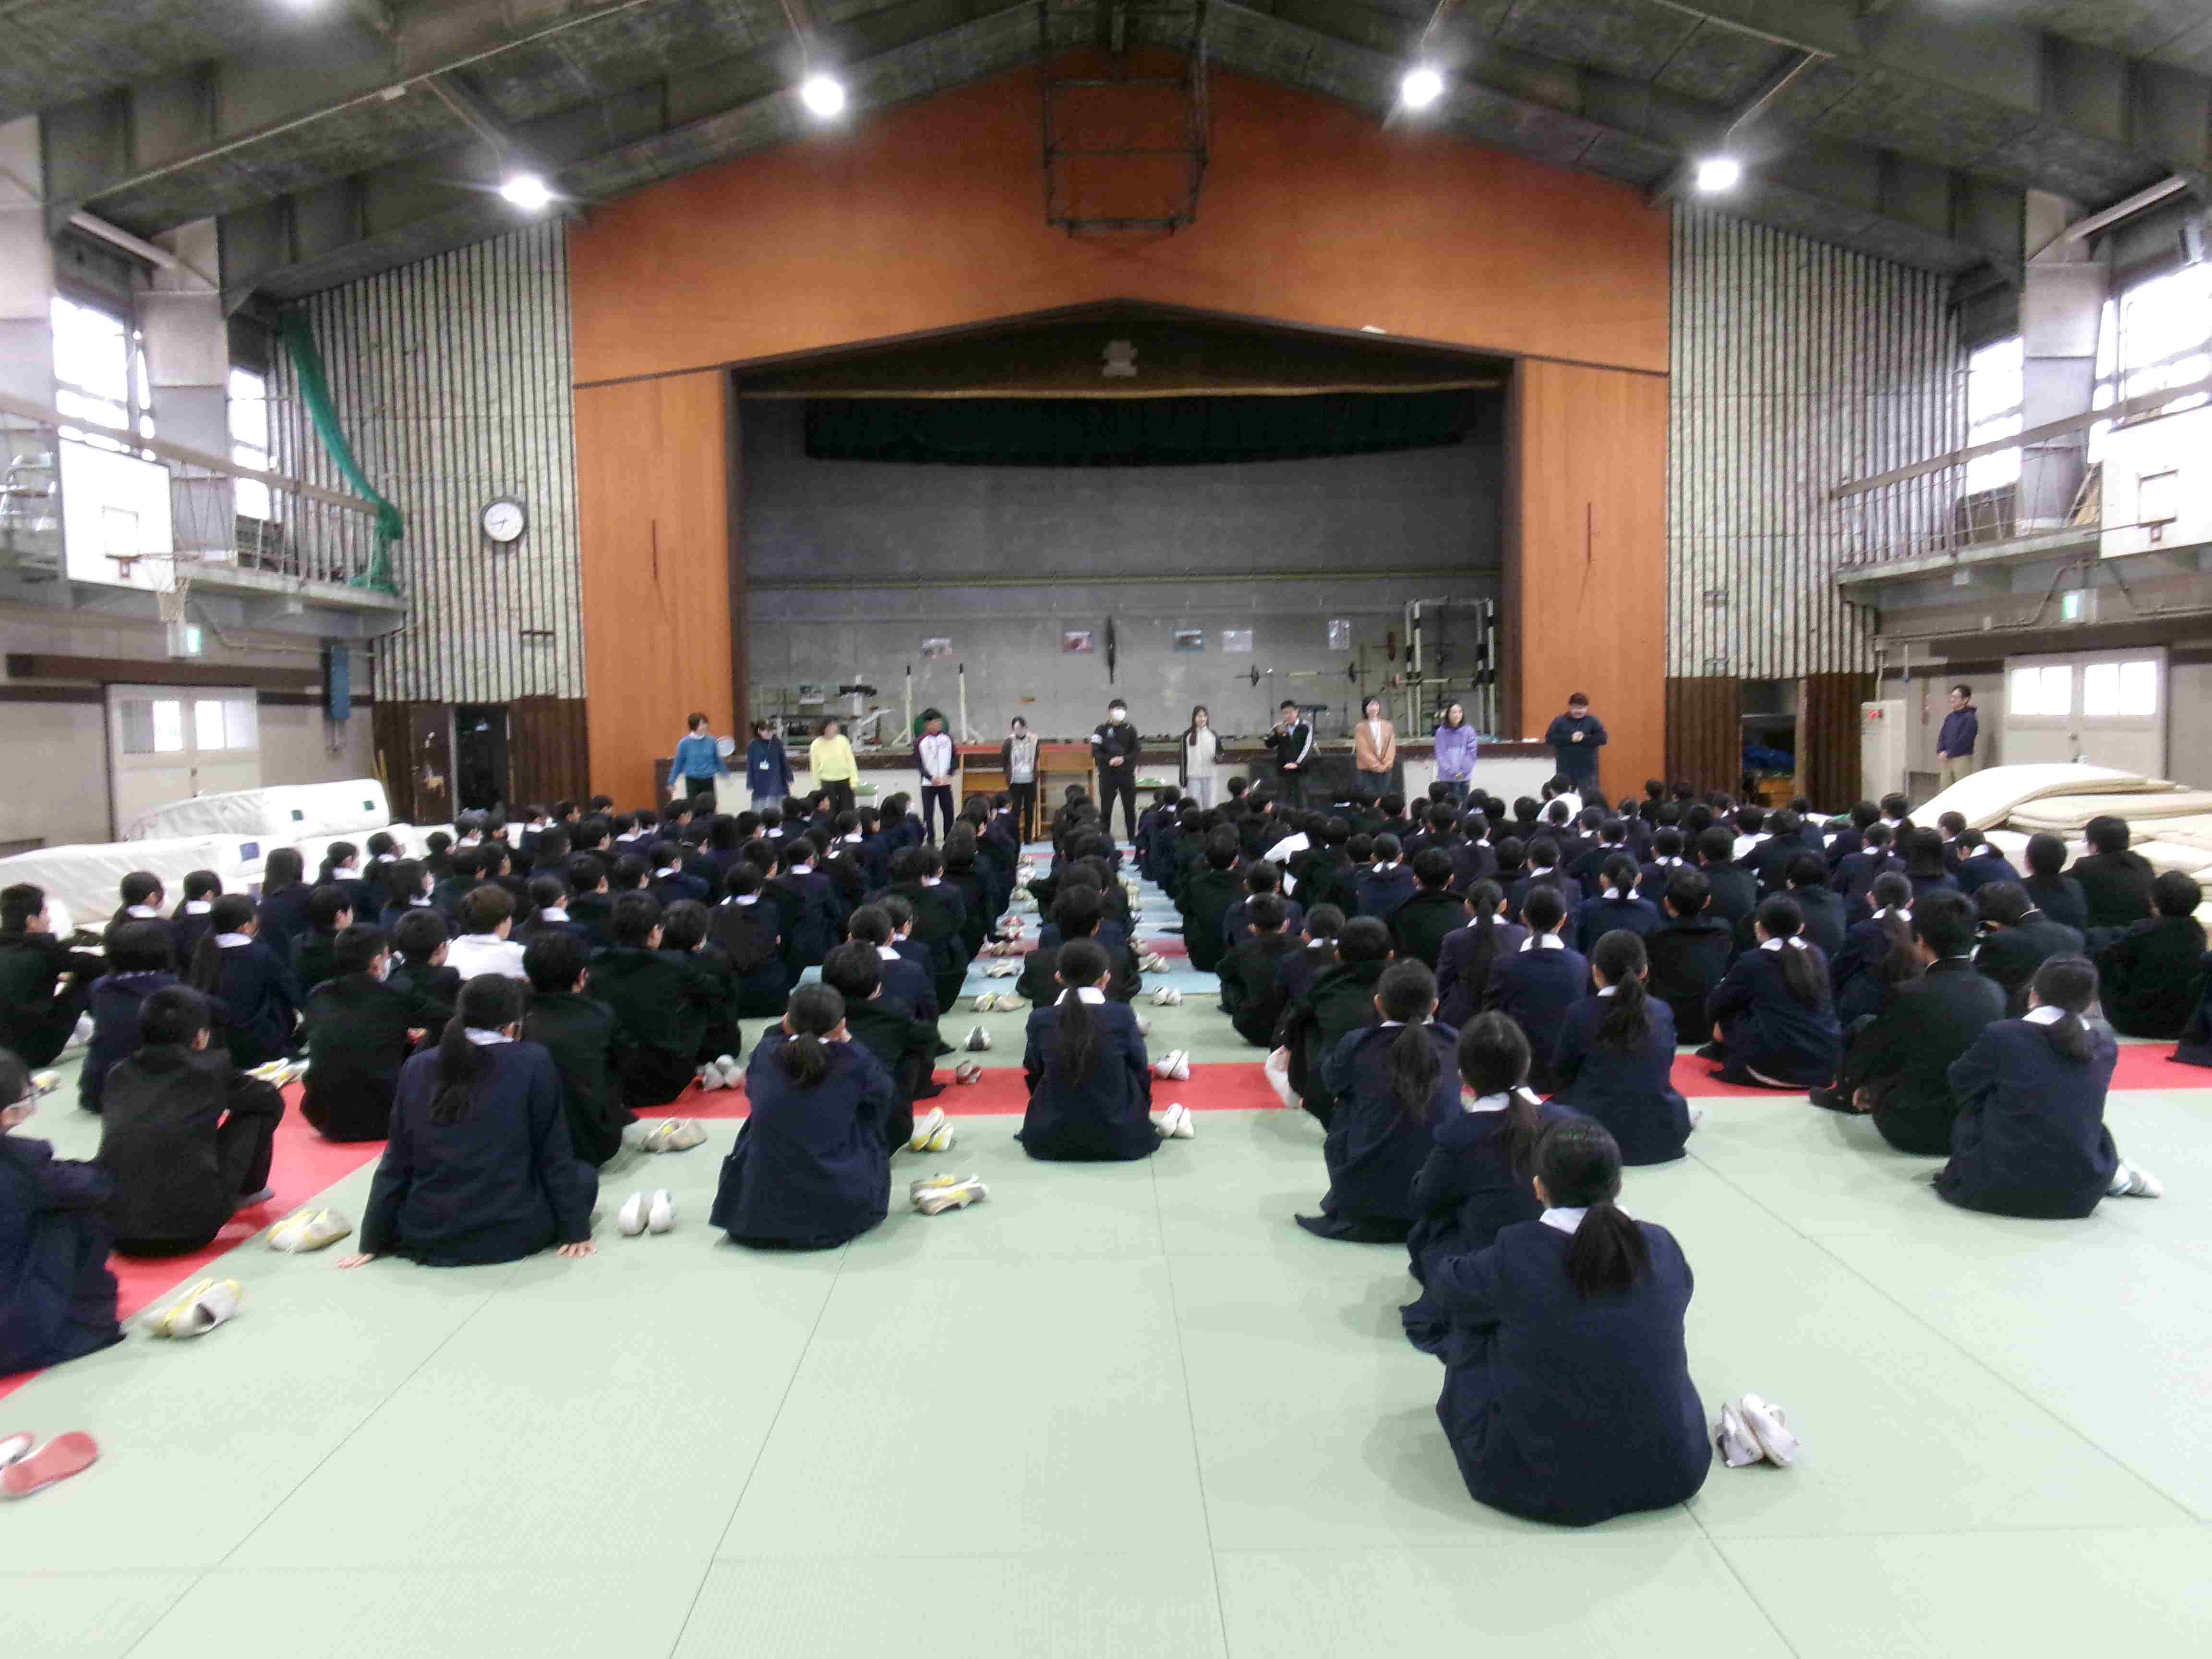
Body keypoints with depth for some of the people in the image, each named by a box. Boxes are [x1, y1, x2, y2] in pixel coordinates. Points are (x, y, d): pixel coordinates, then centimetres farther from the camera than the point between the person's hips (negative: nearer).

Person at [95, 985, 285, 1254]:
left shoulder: (119, 1075, 12)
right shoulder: (212, 1068, 2)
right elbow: (271, 1099, 18)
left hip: (116, 1227, 5)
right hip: (191, 1225, -5)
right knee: (265, 1106, 14)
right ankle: (247, 1191, 33)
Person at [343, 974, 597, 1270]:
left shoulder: (417, 1068, 0)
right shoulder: (534, 1063, -10)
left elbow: (396, 1165, 4)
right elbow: (554, 1156, -5)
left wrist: (372, 1242, 13)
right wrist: (576, 1231, 3)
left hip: (427, 1237, 4)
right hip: (511, 1234, -4)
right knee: (583, 1177, 21)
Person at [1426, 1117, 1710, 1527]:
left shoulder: (1517, 1253, -12)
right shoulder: (1661, 1247, -3)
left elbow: (1444, 1283, 7)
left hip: (1556, 1486, -4)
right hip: (1676, 1471, 5)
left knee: (1473, 1325, 17)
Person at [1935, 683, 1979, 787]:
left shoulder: (1970, 718, -8)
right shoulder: (1950, 717, 14)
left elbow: (1964, 741, -16)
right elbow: (1942, 737, 14)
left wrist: (1948, 754, -12)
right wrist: (1940, 753, -3)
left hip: (1962, 759, -7)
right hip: (1946, 760, 7)